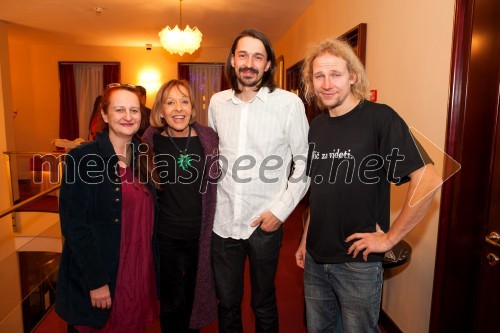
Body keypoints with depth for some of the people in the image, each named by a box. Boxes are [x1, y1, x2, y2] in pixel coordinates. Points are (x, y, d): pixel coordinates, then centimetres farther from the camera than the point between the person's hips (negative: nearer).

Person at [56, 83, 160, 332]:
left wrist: (152, 269, 5)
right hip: (93, 278, -5)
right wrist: (96, 281, -17)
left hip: (139, 273, 5)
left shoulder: (144, 158, 4)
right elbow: (73, 225, -15)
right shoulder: (82, 159, -13)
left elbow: (148, 219, 8)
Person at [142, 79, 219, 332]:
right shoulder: (151, 140, -7)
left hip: (201, 235, 1)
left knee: (195, 296, 20)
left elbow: (217, 181, 4)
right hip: (165, 236, -1)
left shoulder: (208, 138, -6)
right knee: (172, 303, 15)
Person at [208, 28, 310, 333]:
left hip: (264, 224, -3)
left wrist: (281, 209, -10)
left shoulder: (289, 104, -10)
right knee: (227, 302, 20)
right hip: (223, 221, 3)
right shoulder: (217, 102, 2)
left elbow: (305, 162, -5)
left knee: (263, 304, 17)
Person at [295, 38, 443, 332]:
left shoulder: (380, 118, -14)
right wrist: (305, 240, 13)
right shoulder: (317, 126, 5)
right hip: (315, 258, 6)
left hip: (358, 262, -5)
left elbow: (429, 180, -19)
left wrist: (390, 237, -16)